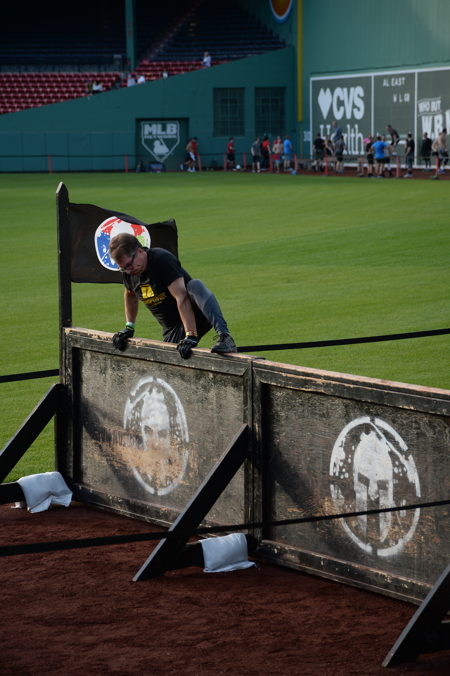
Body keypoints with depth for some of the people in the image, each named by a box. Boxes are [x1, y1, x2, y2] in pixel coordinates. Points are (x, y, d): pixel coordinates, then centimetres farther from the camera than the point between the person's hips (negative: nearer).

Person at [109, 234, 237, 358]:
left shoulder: (162, 259, -20)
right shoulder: (129, 272, 3)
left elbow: (182, 298, -30)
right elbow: (130, 295, 27)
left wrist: (190, 336, -38)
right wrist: (129, 327, 20)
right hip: (172, 333, 7)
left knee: (195, 285, -36)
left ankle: (224, 336, -51)